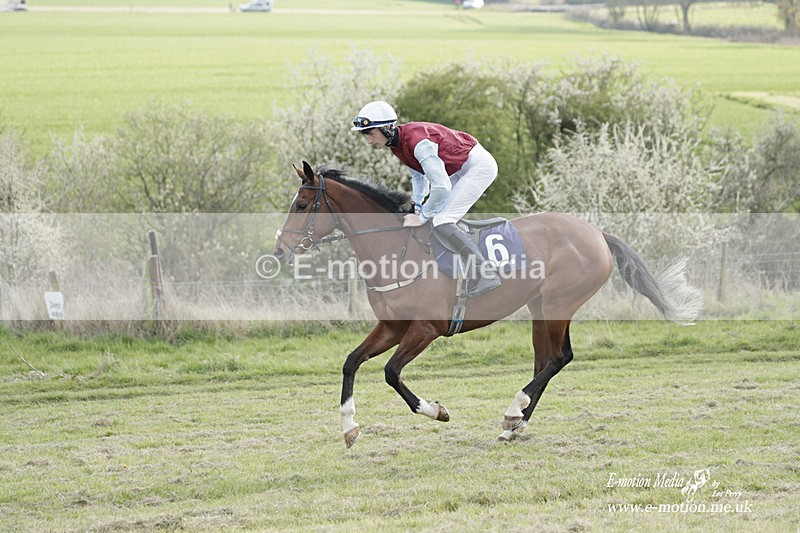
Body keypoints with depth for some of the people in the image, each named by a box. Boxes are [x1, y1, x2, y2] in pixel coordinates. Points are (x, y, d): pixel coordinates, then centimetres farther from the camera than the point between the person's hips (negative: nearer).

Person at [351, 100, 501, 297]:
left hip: (479, 166, -10)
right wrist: (417, 208, 6)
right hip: (461, 169, 10)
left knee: (441, 224, -18)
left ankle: (485, 272, -18)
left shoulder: (417, 142, -30)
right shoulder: (397, 143, 0)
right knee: (434, 216, 14)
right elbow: (419, 176, 17)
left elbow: (441, 186, -31)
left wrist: (422, 218, -20)